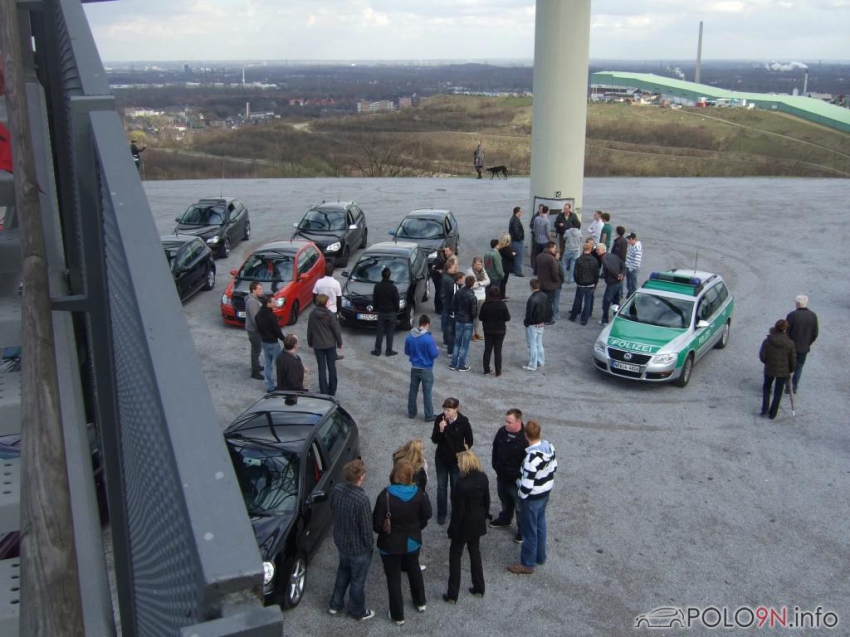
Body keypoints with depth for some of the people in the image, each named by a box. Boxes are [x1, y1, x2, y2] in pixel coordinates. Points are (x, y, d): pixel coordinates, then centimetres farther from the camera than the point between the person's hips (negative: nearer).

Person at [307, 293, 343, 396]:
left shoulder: (312, 314, -6)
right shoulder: (330, 314, -14)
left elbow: (309, 330, 2)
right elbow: (336, 330, -9)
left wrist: (310, 343, 16)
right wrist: (339, 343, 5)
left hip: (318, 345, 2)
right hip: (330, 345, -2)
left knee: (321, 368, 7)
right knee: (331, 367, 11)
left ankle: (323, 391, 10)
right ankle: (332, 390, 19)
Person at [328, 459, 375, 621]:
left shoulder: (336, 489, -16)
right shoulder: (362, 500, -36)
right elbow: (366, 529, -25)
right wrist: (369, 546, -5)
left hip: (340, 540, 6)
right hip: (358, 547, -6)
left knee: (343, 570, 31)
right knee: (357, 579, 18)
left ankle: (335, 604, 47)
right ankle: (357, 611, 41)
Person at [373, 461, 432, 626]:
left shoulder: (385, 495, -26)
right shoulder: (418, 493, -15)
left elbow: (377, 523, -21)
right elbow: (427, 515, -3)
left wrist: (385, 531, 1)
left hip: (390, 544, -4)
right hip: (412, 541, 4)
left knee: (394, 578, 14)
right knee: (414, 570, 28)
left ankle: (398, 615, 27)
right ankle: (420, 603, 47)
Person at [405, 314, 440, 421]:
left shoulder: (409, 336, -4)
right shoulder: (428, 338, -22)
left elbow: (406, 352, 7)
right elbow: (434, 354, -17)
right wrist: (437, 349, 4)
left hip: (414, 368, 5)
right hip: (426, 369, -5)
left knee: (413, 390, 17)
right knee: (427, 393, 5)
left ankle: (411, 413, 27)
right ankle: (429, 416, 13)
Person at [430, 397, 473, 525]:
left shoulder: (463, 421, -17)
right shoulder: (439, 419, -14)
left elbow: (469, 441, -3)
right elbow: (434, 440, -12)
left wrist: (462, 452, -9)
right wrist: (440, 430, -27)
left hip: (456, 460, -1)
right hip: (441, 458, 1)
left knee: (456, 487, 13)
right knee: (441, 487, 12)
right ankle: (441, 514, 28)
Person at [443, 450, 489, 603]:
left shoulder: (462, 484, -28)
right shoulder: (483, 478, -8)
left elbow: (458, 510, -21)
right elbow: (486, 500, 4)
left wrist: (453, 529, -11)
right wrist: (485, 516, 19)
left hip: (464, 524, -6)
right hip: (478, 522, 6)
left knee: (455, 555, 9)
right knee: (475, 552, 23)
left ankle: (452, 594, 15)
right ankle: (479, 588, 32)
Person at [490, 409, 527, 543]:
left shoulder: (526, 438, -27)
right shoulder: (502, 431, -8)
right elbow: (495, 448, 9)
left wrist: (519, 476, -17)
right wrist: (495, 465, 9)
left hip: (516, 480, -6)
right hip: (501, 476, 7)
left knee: (520, 506, 11)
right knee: (505, 501, 29)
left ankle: (522, 530, 28)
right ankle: (504, 520, 52)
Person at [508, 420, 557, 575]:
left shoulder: (532, 457, -33)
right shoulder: (549, 446, -8)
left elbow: (527, 483, -29)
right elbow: (554, 467, 6)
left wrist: (522, 495, -10)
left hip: (532, 497, -8)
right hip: (545, 493, 8)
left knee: (530, 530, 8)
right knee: (540, 525, 25)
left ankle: (527, 564, 24)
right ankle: (540, 557, 42)